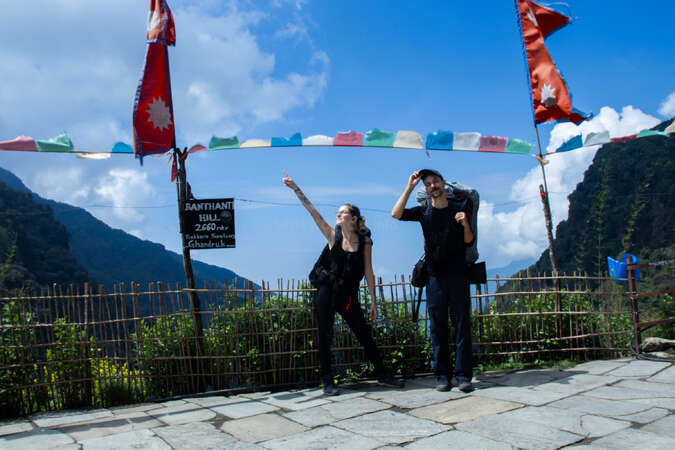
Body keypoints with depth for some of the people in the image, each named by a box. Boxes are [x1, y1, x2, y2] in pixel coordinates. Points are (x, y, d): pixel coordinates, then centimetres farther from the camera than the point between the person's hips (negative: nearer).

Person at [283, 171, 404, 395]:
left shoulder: (365, 241, 1)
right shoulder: (333, 236, 1)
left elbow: (368, 272, 2)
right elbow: (312, 211, -2)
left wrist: (373, 301, 1)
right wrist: (295, 188, -5)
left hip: (349, 295, 0)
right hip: (328, 292, 0)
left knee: (365, 335, 4)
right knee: (325, 336, -1)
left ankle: (382, 374, 19)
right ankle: (327, 381, 9)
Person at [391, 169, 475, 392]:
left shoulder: (458, 210, 8)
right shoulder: (424, 212, 8)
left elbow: (468, 242, 7)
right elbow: (396, 214, -7)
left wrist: (465, 224, -13)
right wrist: (409, 187, -7)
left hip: (458, 275, 0)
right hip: (435, 276, 1)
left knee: (462, 325, -4)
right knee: (438, 327, 1)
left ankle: (462, 375, -1)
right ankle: (442, 375, 6)